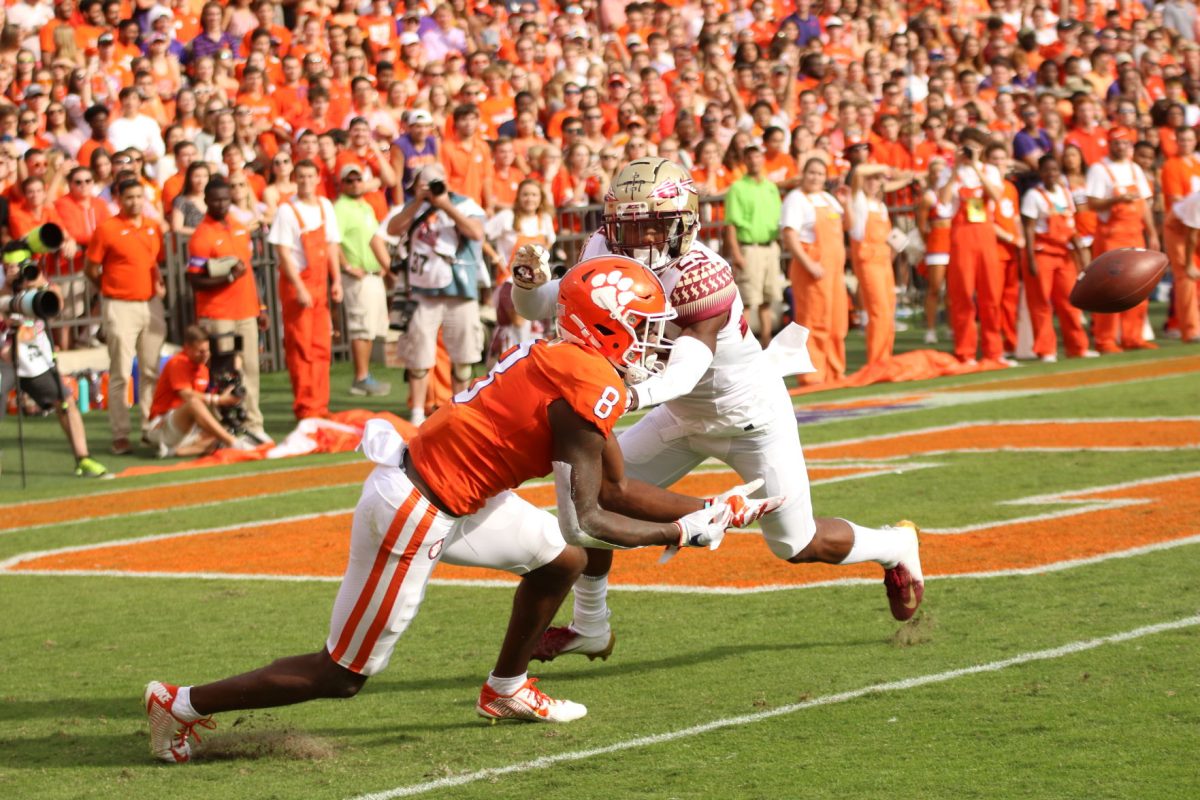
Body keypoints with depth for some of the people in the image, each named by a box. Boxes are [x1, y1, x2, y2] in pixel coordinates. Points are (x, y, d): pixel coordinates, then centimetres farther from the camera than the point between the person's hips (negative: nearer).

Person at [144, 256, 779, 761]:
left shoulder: (566, 365, 10)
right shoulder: (591, 387, -19)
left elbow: (615, 489, 16)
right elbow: (585, 520, -19)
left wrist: (710, 510, 12)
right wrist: (682, 534, -9)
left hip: (452, 497, 9)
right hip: (411, 516, -9)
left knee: (559, 559, 21)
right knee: (343, 676, 2)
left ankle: (507, 690, 37)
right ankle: (183, 704, 11)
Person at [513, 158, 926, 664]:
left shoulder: (700, 277, -36)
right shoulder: (604, 255, -15)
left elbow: (689, 362, -50)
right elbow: (542, 309, -11)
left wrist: (640, 393, -71)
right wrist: (530, 282, -36)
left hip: (754, 418, -6)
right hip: (685, 417, 6)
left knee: (798, 546, 4)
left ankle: (896, 547, 35)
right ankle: (590, 627, 12)